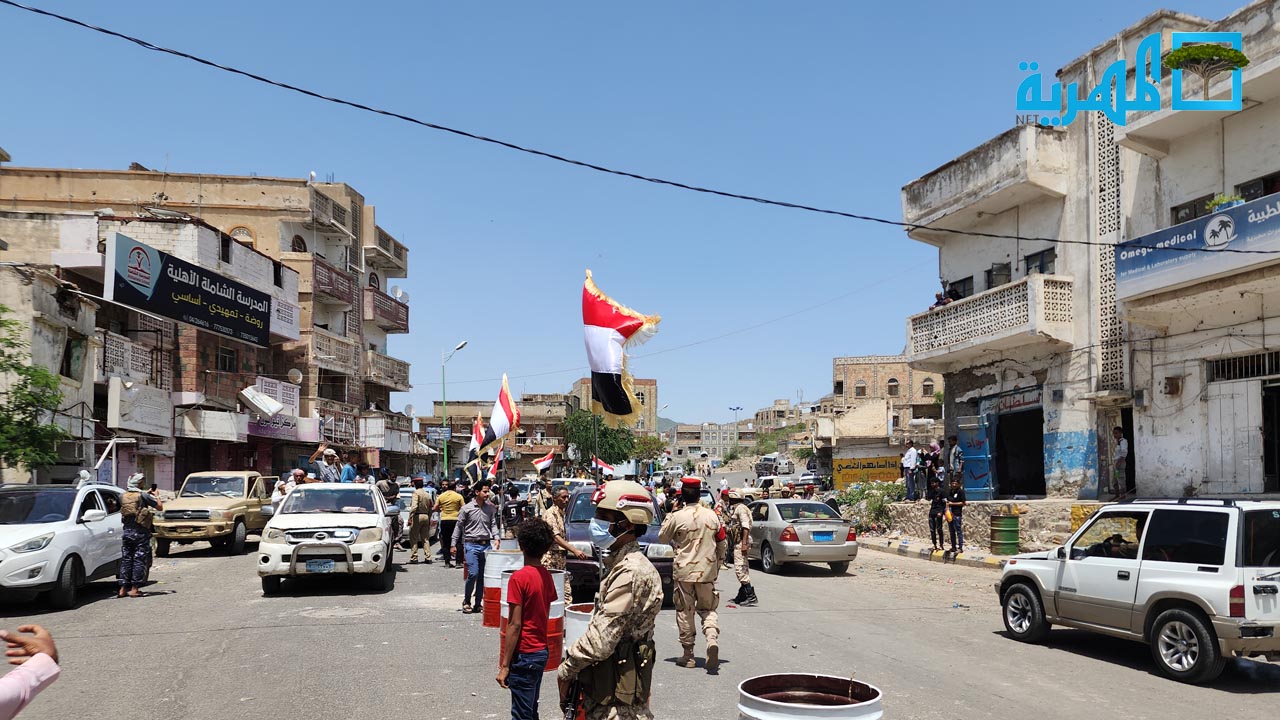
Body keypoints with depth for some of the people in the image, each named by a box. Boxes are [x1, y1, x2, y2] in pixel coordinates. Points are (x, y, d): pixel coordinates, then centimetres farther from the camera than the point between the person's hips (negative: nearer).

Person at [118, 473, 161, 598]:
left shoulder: (123, 497, 5)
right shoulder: (143, 496, -10)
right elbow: (160, 507, -6)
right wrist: (155, 496, 10)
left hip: (127, 532, 5)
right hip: (141, 533, -5)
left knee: (126, 560, 11)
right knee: (139, 560, 0)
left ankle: (123, 588, 10)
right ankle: (134, 589, -1)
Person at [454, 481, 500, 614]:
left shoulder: (491, 508, 7)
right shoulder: (467, 508, -2)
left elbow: (493, 524, 9)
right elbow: (459, 526, 3)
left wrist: (496, 538, -8)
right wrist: (454, 544, 1)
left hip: (486, 545, 4)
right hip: (471, 544, -3)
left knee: (483, 576, 5)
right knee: (473, 574, -11)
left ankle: (478, 604, 15)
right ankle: (466, 601, 8)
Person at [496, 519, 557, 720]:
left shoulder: (519, 578, -17)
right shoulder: (546, 576, 5)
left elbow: (514, 625, -19)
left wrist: (505, 665, -14)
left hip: (524, 655, -8)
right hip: (542, 651, 8)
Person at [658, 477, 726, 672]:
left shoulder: (677, 517, -11)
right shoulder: (712, 516, 0)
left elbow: (662, 538, 4)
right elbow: (721, 543, 8)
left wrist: (667, 518, 14)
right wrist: (718, 563, 20)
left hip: (684, 570, -3)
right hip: (707, 570, 3)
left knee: (685, 611, 8)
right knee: (707, 609, 14)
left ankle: (688, 655, 11)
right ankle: (712, 638, -14)